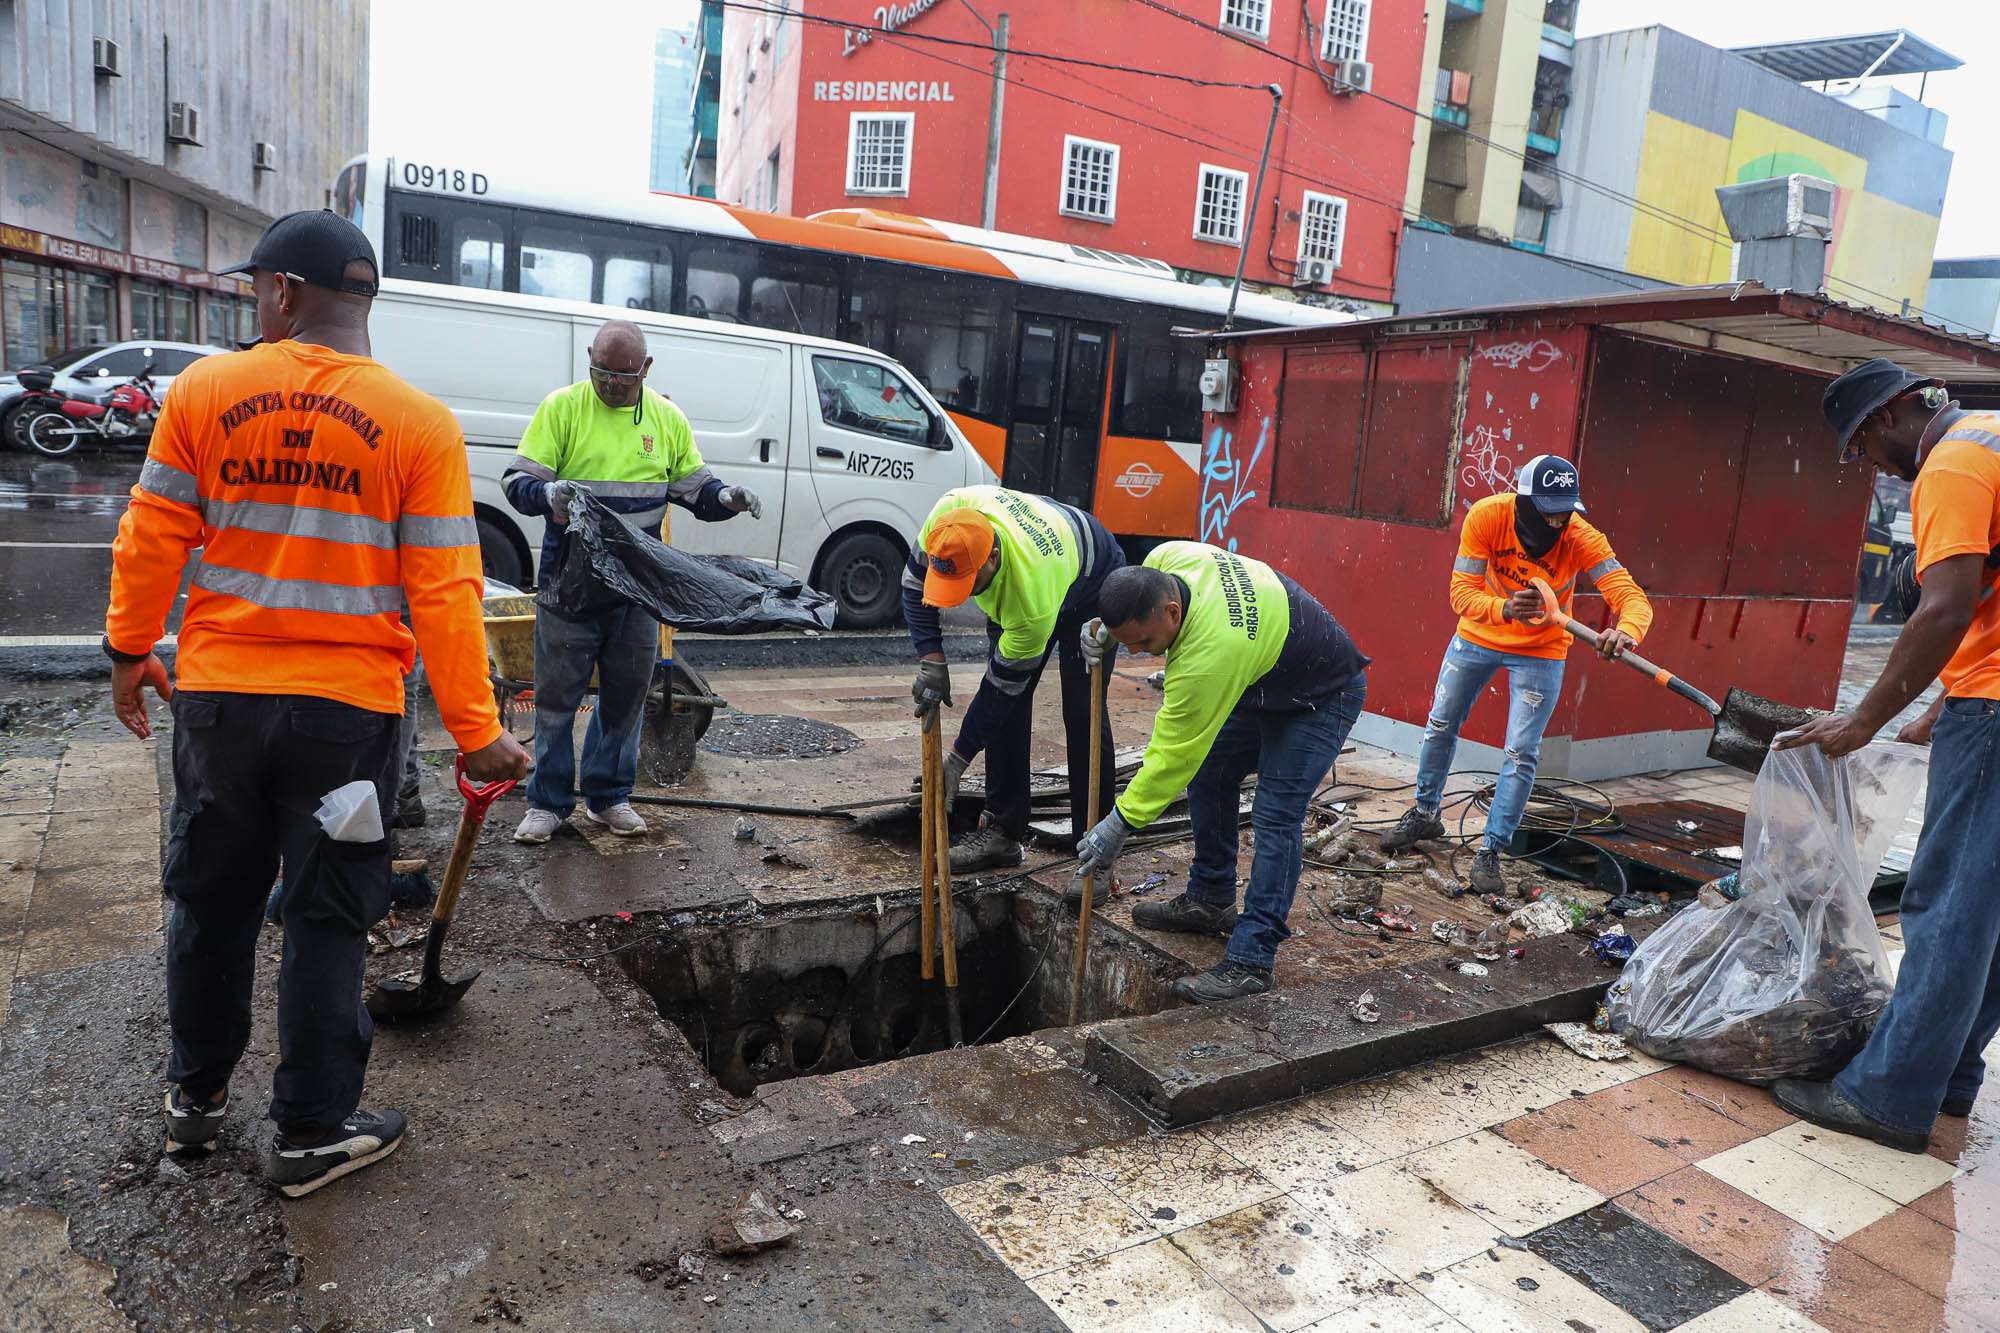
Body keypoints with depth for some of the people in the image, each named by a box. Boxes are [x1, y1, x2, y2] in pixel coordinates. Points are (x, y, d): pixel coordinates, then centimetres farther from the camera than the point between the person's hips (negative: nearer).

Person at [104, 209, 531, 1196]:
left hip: (218, 696, 3)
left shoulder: (204, 390, -3)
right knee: (326, 919, 10)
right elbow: (443, 593, -12)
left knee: (212, 899, 20)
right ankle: (312, 1132, 20)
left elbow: (152, 538, 1)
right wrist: (475, 732, -7)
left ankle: (197, 1095, 38)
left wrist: (130, 650, 17)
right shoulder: (419, 423, -9)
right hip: (348, 709, -2)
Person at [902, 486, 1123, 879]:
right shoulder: (950, 512, -35)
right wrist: (932, 661, -25)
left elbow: (1003, 684, -33)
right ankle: (1003, 832, 5)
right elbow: (915, 583, -16)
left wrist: (957, 760, -24)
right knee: (1008, 709, -2)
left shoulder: (1033, 602, -46)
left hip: (1090, 589, -6)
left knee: (1082, 713, -13)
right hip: (1010, 586, 6)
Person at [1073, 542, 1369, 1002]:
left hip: (1322, 696, -10)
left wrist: (1119, 824, -24)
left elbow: (1173, 753, -32)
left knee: (1275, 817, -17)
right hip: (1262, 684, 10)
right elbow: (1136, 613, 7)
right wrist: (1107, 629, -12)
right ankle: (1210, 901, 23)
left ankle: (1250, 963, -15)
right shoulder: (1166, 559, -20)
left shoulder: (1207, 657, -42)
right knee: (1209, 778, 10)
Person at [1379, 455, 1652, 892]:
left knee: (1521, 754, -5)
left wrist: (1626, 631, -59)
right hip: (1477, 637, 2)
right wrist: (1505, 609, -49)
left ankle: (1490, 852, 10)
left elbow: (1635, 598, -35)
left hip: (1540, 651, -2)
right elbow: (1461, 592, -28)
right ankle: (1425, 814, 37)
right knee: (1440, 726, 14)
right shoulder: (1486, 516, -27)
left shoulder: (1582, 538, -29)